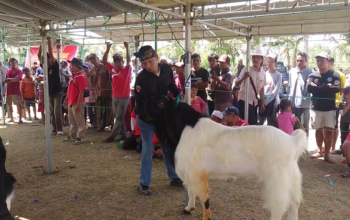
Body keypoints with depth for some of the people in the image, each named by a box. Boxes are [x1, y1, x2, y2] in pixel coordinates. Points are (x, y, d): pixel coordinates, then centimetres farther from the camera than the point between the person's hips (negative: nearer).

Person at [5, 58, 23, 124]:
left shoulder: (19, 71, -1)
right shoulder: (7, 71, 11)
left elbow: (16, 79, -13)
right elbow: (5, 80, 6)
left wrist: (8, 79, -2)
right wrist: (12, 80, -10)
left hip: (16, 91, -4)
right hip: (9, 91, 5)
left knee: (19, 105, -4)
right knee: (9, 105, 9)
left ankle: (20, 119, -3)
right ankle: (11, 118, 20)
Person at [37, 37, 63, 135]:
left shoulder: (55, 66, -7)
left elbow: (50, 53, -17)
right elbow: (39, 55, -1)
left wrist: (49, 41, -16)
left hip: (57, 92, -5)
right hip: (49, 93, 5)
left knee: (57, 111, -9)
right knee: (51, 112, 7)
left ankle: (59, 129, -4)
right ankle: (54, 129, 13)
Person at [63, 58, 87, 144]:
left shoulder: (81, 76, -16)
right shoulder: (73, 76, 12)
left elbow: (81, 91, -20)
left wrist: (78, 104, -22)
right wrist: (66, 99, 19)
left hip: (77, 103, -9)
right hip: (70, 102, 9)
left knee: (80, 121, 1)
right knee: (72, 121, 19)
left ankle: (80, 137, 9)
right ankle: (72, 135, 30)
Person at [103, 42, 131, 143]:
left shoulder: (127, 70, -7)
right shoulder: (113, 69, 4)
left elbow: (129, 61, -23)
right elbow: (104, 61, -1)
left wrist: (127, 48, -31)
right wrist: (108, 49, -11)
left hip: (124, 97, -6)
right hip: (115, 97, 6)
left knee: (119, 118, -1)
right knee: (119, 117, 12)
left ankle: (112, 136, 2)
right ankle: (123, 134, 23)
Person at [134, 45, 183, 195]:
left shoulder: (167, 69, -10)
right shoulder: (141, 79, -25)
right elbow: (141, 104, -26)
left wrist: (179, 95, 0)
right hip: (146, 118, -5)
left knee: (168, 147, 14)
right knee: (147, 150, 1)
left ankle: (174, 177, 30)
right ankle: (144, 183, 15)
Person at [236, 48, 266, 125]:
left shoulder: (263, 73, 3)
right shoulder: (246, 69, -10)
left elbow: (262, 89, 10)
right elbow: (237, 84, -14)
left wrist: (263, 103, 11)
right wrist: (243, 78, -33)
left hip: (255, 102, 5)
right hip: (244, 100, -5)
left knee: (253, 124, 9)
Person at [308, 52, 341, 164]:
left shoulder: (334, 75, -2)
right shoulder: (313, 75, 2)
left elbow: (337, 88, -18)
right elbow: (309, 88, -14)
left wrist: (318, 88, -16)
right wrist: (327, 87, -16)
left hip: (330, 108, -1)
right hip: (317, 107, 2)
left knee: (329, 131, 1)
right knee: (319, 130, 11)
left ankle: (327, 155, 7)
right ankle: (320, 151, 26)